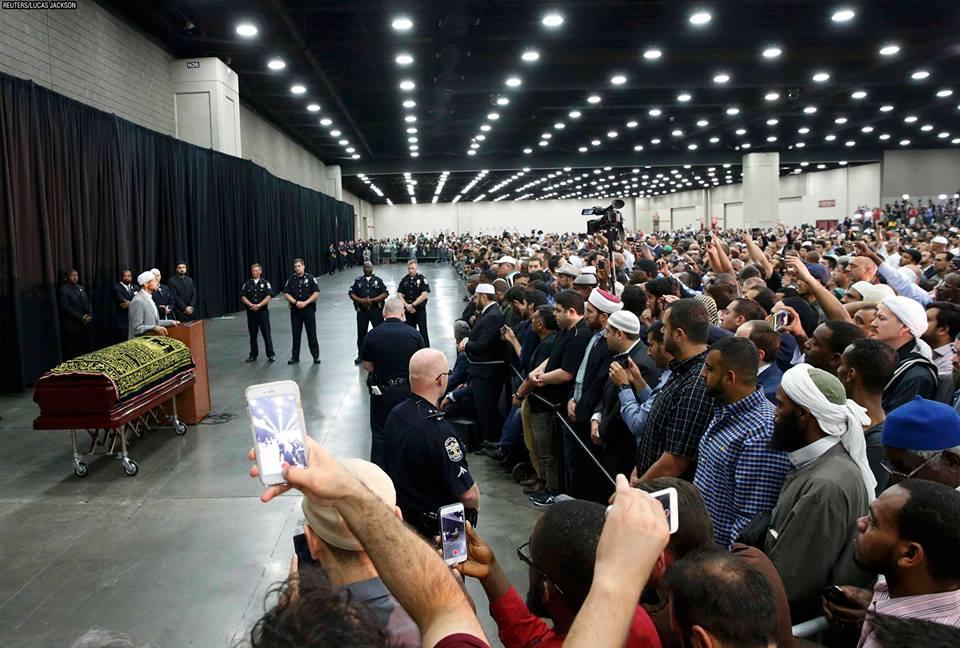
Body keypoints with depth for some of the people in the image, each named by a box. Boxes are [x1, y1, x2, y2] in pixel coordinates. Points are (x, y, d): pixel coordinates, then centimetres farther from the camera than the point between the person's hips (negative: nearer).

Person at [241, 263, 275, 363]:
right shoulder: (247, 284, 8)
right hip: (251, 312, 2)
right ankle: (253, 355, 16)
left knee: (266, 334, -1)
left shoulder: (265, 283, 2)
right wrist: (251, 305, -14)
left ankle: (271, 354, 5)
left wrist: (259, 305, -17)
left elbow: (269, 296, -7)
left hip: (263, 311, -2)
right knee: (253, 334, 7)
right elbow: (243, 297, 1)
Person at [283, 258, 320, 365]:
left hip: (309, 309, -2)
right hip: (295, 310, 2)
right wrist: (296, 302, -12)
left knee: (312, 333, 1)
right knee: (296, 334, 8)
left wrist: (305, 303, -15)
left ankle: (316, 356, 10)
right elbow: (286, 294, 3)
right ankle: (295, 356, 16)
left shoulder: (310, 278, -3)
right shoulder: (291, 279, 4)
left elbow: (316, 293, -7)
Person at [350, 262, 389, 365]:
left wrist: (372, 300, -14)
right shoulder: (358, 280, 8)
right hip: (362, 310, 2)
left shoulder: (378, 280, 4)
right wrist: (360, 300, -12)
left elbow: (385, 294, -2)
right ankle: (360, 355, 18)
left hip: (376, 309, -1)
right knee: (361, 333, 7)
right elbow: (351, 293, 6)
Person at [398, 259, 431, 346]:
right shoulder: (404, 280, 7)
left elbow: (425, 295, -13)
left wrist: (412, 305, -14)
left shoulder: (422, 279, -6)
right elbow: (399, 294, 4)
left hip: (420, 309, -4)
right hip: (408, 310, 4)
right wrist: (407, 306, -9)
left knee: (423, 331, -4)